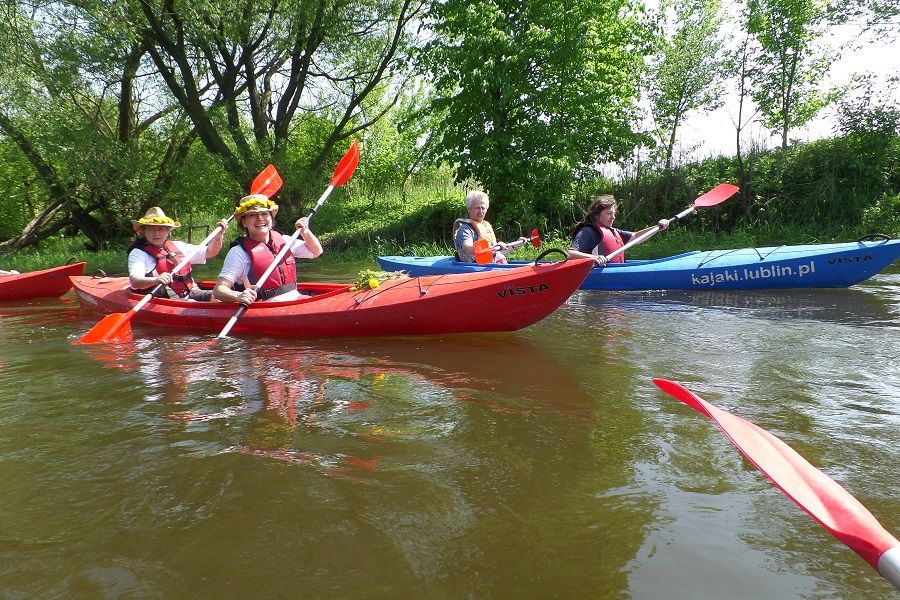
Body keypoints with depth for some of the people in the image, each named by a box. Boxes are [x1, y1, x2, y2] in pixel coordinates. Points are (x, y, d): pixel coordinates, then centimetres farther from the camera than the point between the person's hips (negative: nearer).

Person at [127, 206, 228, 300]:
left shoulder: (177, 246, 20)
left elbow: (209, 253, 25)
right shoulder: (138, 252, 3)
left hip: (191, 292, 5)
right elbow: (135, 282, -15)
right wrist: (156, 280, -36)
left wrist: (219, 236, 7)